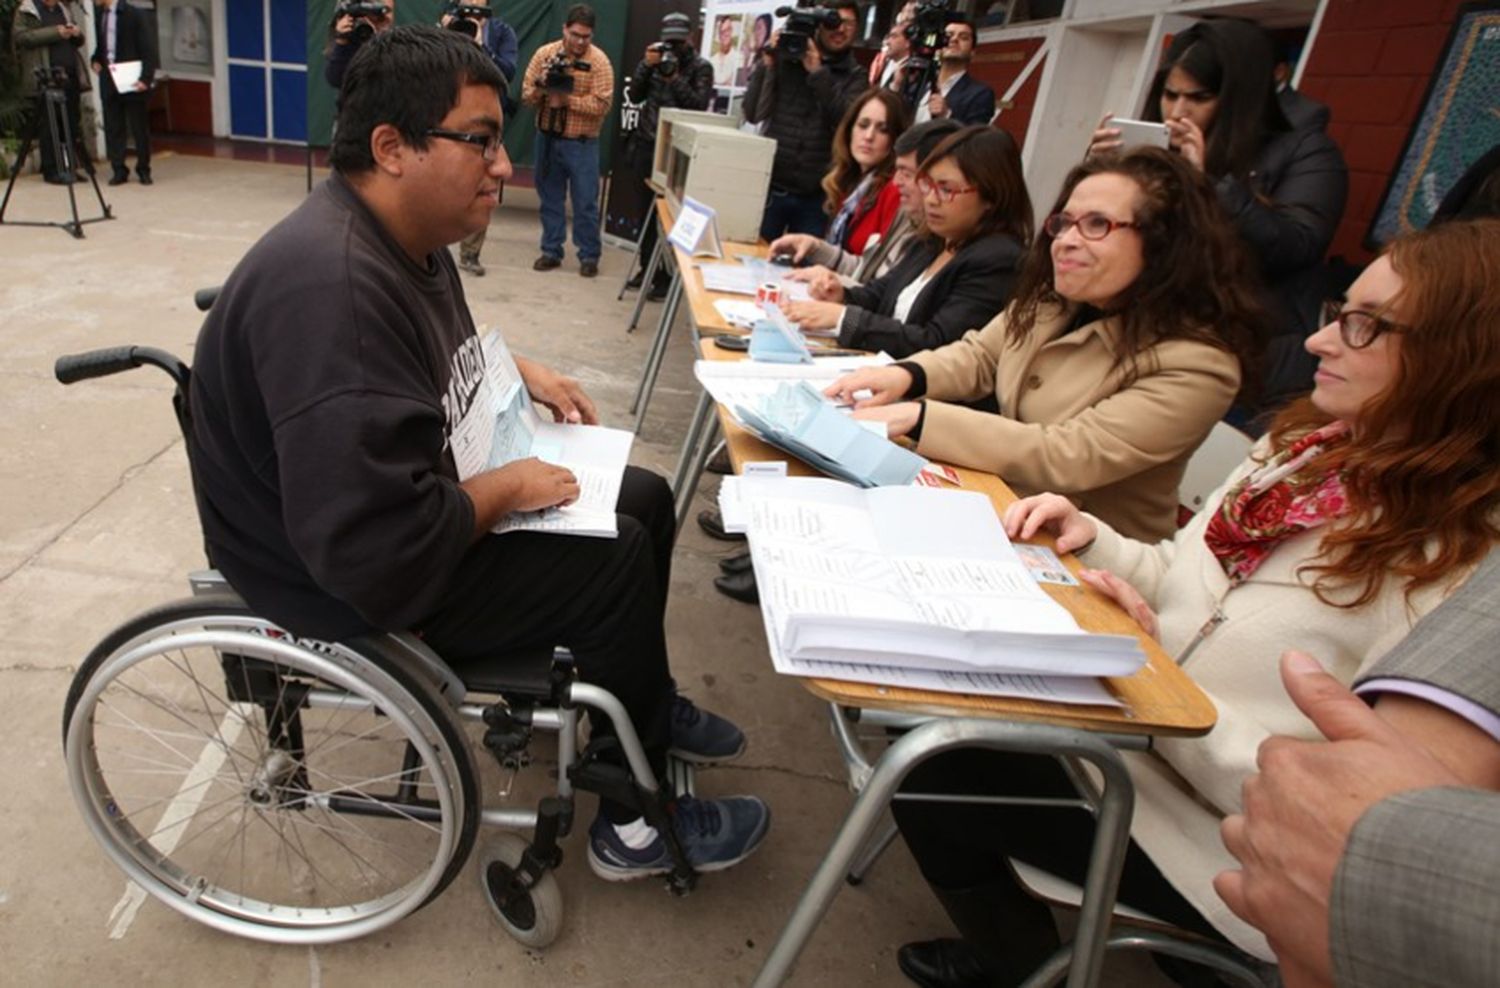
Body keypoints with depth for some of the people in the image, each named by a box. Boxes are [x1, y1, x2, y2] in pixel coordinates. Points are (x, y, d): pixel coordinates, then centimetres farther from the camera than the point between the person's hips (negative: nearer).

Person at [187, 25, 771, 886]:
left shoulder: (403, 233, 0)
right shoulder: (334, 290, -33)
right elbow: (381, 551, -37)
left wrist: (523, 373, 6)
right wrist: (509, 490, -22)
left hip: (411, 498, 10)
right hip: (354, 583, -10)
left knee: (645, 500, 8)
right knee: (615, 562, -16)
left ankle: (644, 706, 29)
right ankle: (636, 820, 6)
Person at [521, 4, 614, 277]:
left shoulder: (599, 61, -8)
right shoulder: (544, 54, 2)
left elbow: (602, 104, -16)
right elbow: (527, 96, 3)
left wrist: (566, 99, -20)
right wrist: (540, 87, -18)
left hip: (582, 144, -3)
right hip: (547, 138, 4)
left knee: (585, 202, 1)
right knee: (550, 198, 11)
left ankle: (589, 255, 12)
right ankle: (551, 251, 20)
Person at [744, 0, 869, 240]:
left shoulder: (855, 77, 5)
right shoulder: (784, 60, 3)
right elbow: (753, 114, -1)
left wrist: (819, 74, -14)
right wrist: (767, 65, -11)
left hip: (815, 196, 1)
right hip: (770, 186, 0)